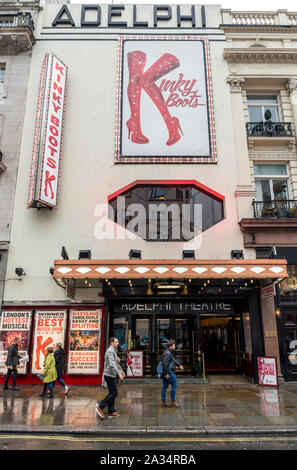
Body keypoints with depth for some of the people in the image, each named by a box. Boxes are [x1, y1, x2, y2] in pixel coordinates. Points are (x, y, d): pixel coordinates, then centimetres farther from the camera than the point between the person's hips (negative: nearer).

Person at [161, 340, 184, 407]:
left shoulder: (170, 353, 17)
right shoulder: (167, 353, -17)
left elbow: (174, 360, 28)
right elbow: (165, 363, -25)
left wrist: (179, 365, 16)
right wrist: (166, 373, -24)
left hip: (167, 373, 10)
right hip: (169, 373, -10)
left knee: (165, 386, 11)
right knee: (174, 385, -4)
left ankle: (163, 401, 16)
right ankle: (173, 401, 1)